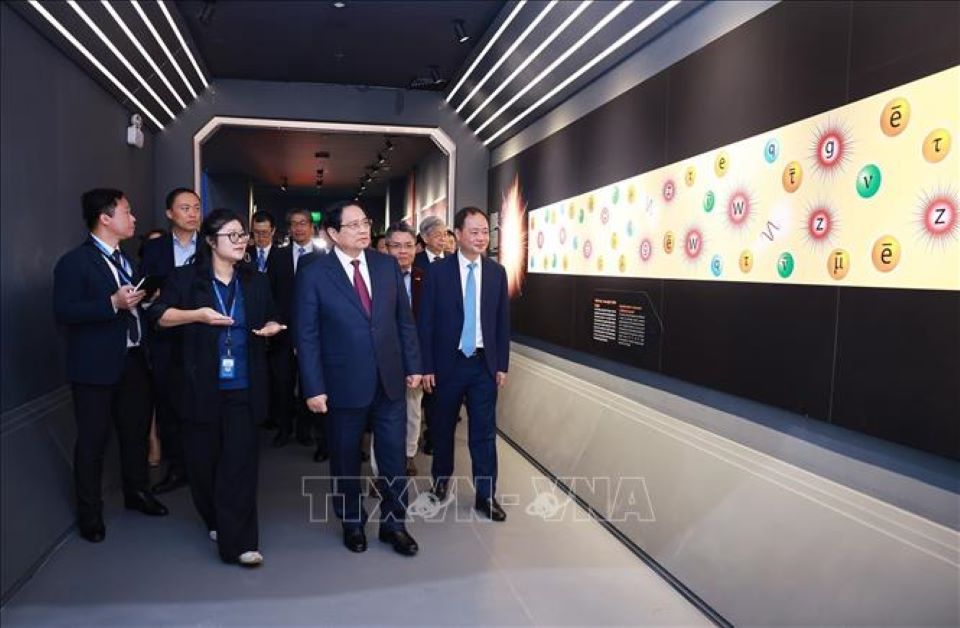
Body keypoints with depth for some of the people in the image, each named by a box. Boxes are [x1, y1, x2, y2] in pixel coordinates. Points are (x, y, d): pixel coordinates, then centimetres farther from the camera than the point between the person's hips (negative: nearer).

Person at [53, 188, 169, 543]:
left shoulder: (125, 260, 13)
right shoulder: (75, 262, -11)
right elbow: (63, 313, -20)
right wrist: (112, 304, -27)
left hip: (134, 360, 7)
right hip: (97, 366, -7)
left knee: (136, 430, 17)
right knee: (93, 439, 4)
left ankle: (136, 492, 35)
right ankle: (90, 511, 18)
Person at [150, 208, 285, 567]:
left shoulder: (255, 282, 11)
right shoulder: (186, 278, 2)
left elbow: (269, 319, 20)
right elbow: (159, 315, -2)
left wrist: (272, 327, -3)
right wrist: (198, 314, -16)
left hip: (242, 386, 1)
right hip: (200, 385, -1)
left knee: (240, 460, -5)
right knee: (203, 457, 8)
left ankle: (238, 542, -3)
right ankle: (214, 520, 32)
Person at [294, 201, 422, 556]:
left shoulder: (387, 265, 2)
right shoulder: (314, 274, -8)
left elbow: (404, 320, 7)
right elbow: (306, 336, -8)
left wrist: (413, 366, 4)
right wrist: (314, 388, -11)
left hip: (390, 380, 3)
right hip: (344, 384, -2)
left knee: (394, 456, 9)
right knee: (346, 460, 14)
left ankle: (393, 524, 28)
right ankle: (352, 524, 35)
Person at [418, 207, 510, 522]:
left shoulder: (497, 272, 2)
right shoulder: (438, 271, -6)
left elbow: (503, 321, 6)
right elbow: (425, 322, -5)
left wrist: (502, 364, 3)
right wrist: (426, 366, -8)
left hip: (484, 364, 1)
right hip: (448, 363, -1)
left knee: (484, 432, 4)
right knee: (443, 427, 15)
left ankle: (486, 495, 15)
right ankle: (441, 478, 38)